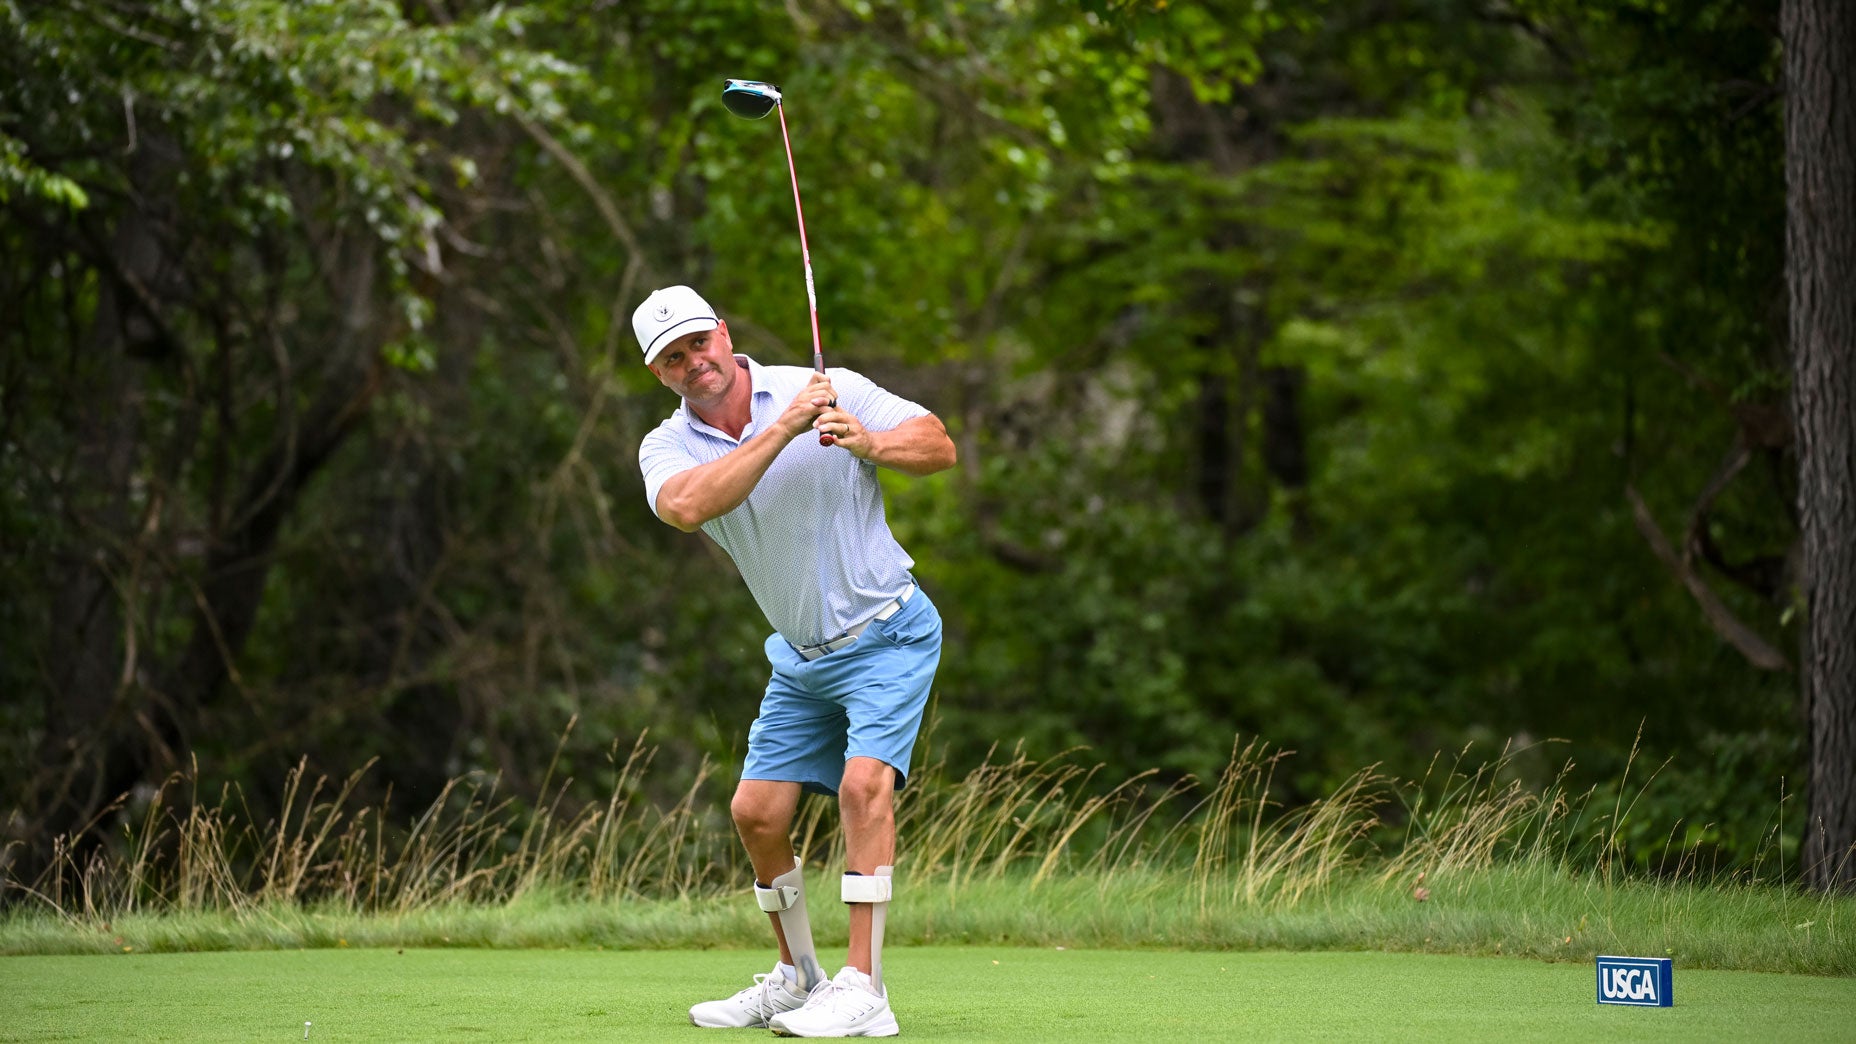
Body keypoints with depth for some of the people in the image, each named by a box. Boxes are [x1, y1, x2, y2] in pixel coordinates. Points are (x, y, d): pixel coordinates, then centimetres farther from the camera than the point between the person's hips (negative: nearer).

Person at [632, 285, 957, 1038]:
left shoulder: (826, 389, -12)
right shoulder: (666, 448, -5)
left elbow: (939, 446, -12)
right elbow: (687, 506, -30)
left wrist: (870, 443, -31)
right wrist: (783, 429, -34)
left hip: (886, 633, -5)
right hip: (800, 658, 5)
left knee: (864, 783, -22)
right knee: (756, 813, 3)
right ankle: (796, 976, 23)